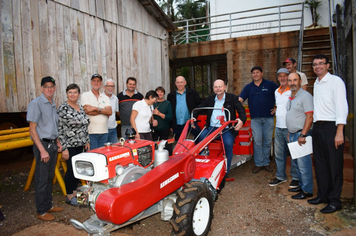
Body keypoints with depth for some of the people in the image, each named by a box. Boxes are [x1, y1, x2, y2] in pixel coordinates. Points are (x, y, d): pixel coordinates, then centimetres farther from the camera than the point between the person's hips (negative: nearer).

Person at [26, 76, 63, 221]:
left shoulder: (53, 105, 13)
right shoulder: (36, 103, -12)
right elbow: (32, 129, -15)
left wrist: (57, 142, 13)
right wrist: (42, 150, -19)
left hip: (52, 145, 8)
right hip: (43, 144, -8)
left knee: (50, 177, 16)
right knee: (41, 179, 1)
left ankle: (48, 205, 29)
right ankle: (41, 212, 14)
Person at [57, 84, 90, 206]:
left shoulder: (80, 107, 8)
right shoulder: (63, 108, -13)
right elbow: (60, 129, -15)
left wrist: (87, 141, 13)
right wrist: (64, 148, -17)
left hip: (80, 144, 7)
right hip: (69, 145, -7)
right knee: (71, 169, 1)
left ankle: (75, 192, 31)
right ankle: (69, 196, 18)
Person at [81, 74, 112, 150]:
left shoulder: (105, 97, 13)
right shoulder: (85, 95, 2)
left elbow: (110, 112, -2)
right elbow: (87, 111, -13)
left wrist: (96, 109, -15)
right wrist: (104, 111, -6)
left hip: (104, 132, 4)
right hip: (91, 132, -4)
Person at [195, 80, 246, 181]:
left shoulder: (232, 98, 7)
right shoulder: (210, 99, 17)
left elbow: (241, 111, -1)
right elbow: (199, 108, 20)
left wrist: (241, 120, -23)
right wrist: (194, 117, 1)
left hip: (227, 129, -3)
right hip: (212, 127, 3)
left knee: (228, 144, -30)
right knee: (201, 138, -24)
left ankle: (225, 173, -18)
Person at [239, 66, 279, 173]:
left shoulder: (270, 84, 5)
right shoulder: (248, 87, 9)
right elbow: (240, 99, 2)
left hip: (268, 117, 0)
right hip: (255, 118, 1)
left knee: (267, 141, 7)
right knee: (257, 142, 0)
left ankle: (266, 163, 19)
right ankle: (258, 164, 10)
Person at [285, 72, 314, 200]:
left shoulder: (305, 96, -12)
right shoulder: (291, 97, 15)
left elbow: (309, 117, -18)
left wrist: (302, 135, -22)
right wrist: (290, 133, 17)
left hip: (301, 134, -9)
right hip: (292, 134, 9)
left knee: (303, 163, -3)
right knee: (295, 162, 16)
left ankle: (307, 190, 9)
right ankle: (302, 184, 30)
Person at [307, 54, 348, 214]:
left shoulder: (336, 81, -6)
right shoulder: (316, 84, 16)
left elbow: (342, 107, -12)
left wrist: (339, 132, -18)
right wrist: (314, 127, 11)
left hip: (331, 127, -7)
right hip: (317, 127, 7)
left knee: (334, 165, 0)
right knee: (320, 163, 13)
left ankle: (335, 201, 11)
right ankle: (323, 195, 26)